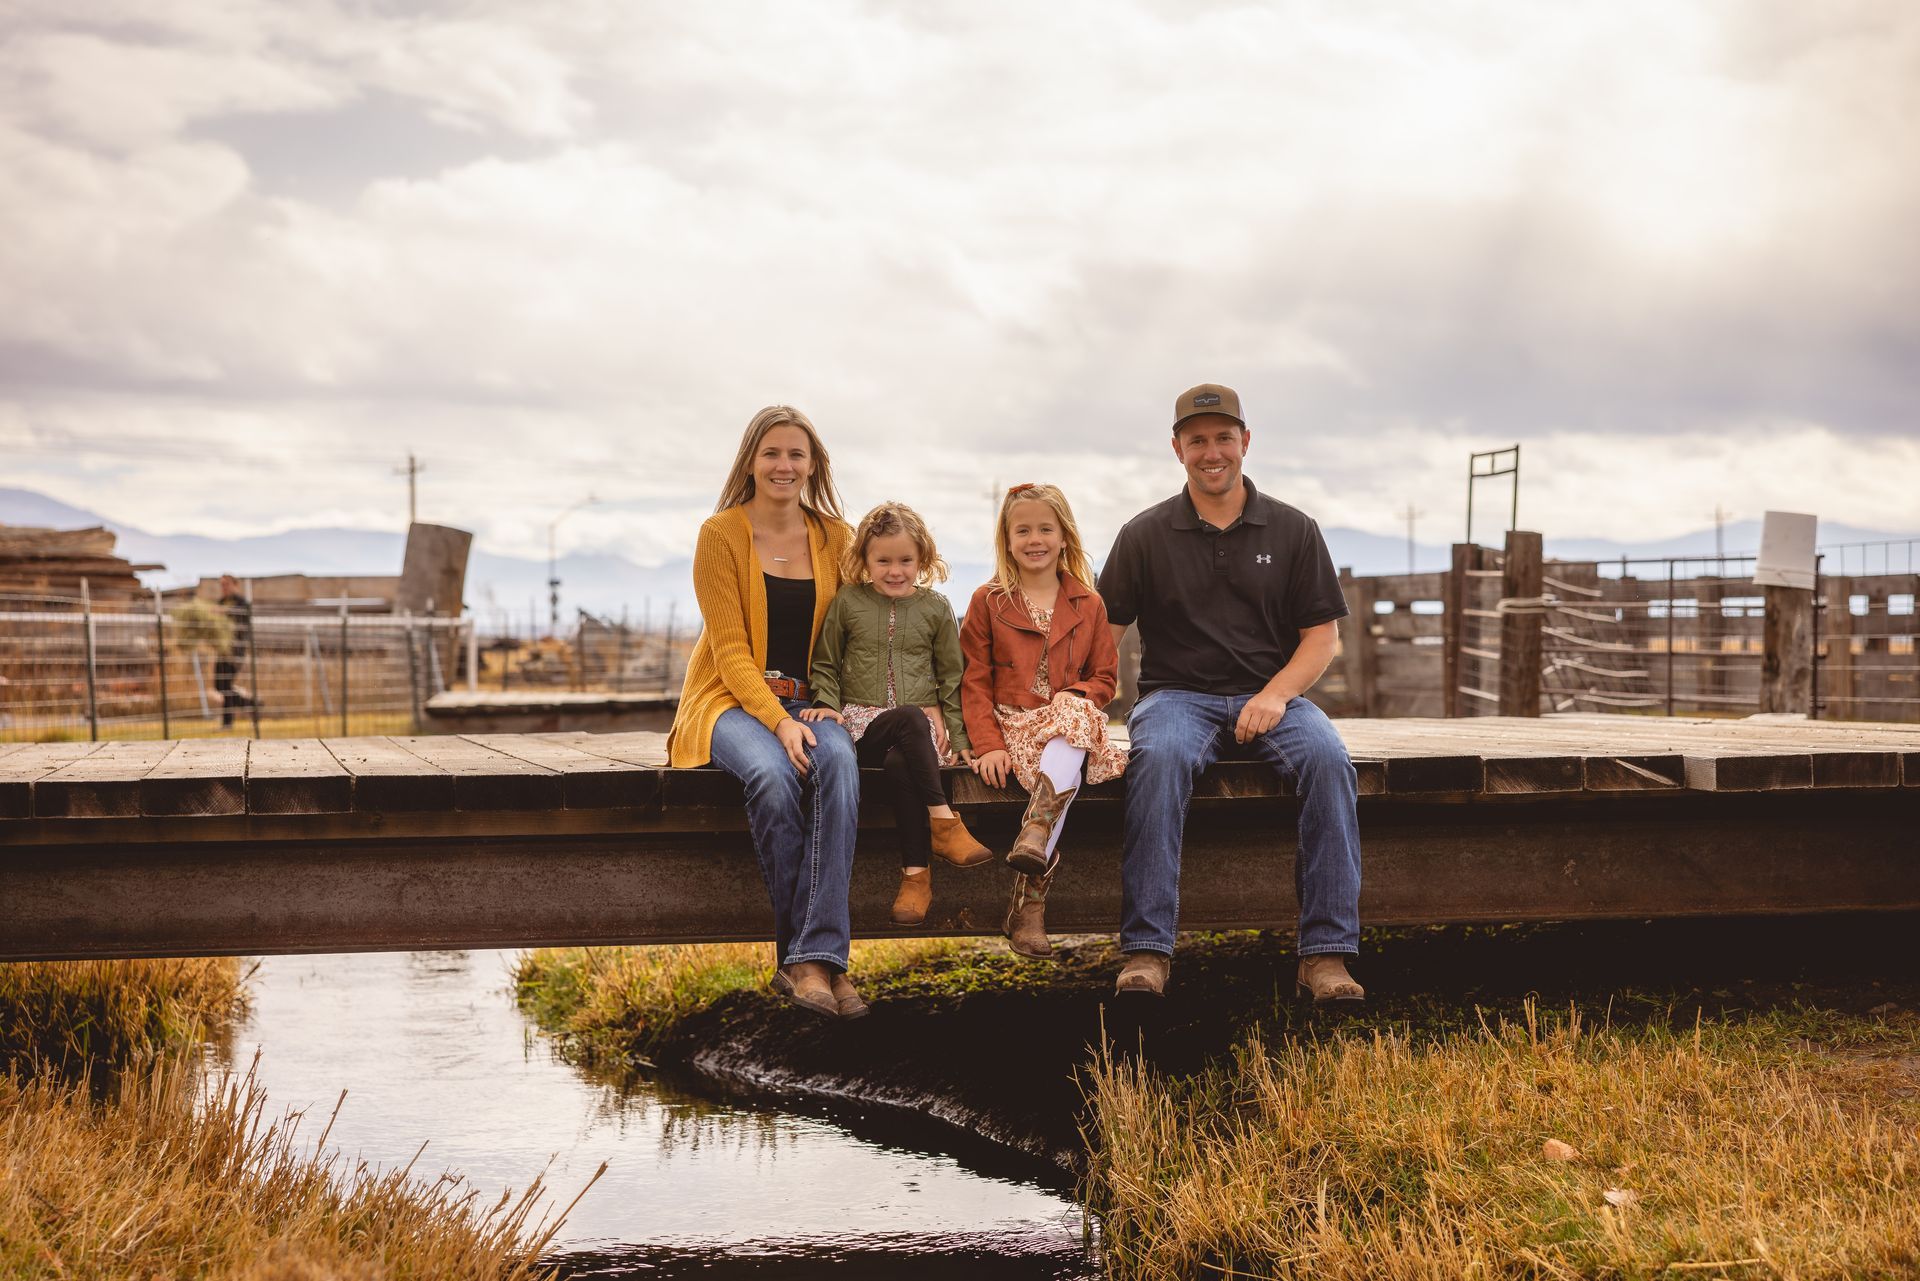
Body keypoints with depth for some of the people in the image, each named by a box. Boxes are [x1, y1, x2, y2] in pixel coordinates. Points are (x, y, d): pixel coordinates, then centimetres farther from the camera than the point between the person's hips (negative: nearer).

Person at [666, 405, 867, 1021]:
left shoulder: (835, 538, 9)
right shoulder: (721, 535, -1)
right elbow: (731, 649, -8)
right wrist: (778, 721, -23)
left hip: (808, 703, 3)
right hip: (731, 700, -3)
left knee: (837, 761, -33)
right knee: (772, 773, -36)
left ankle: (812, 958, -38)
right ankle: (813, 960, -30)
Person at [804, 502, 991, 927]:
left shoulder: (935, 608, 10)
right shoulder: (848, 603, 8)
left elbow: (950, 676, 14)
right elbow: (825, 664, 16)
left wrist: (957, 736, 6)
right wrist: (827, 704, -2)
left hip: (924, 725, 1)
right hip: (863, 722, -1)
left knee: (900, 765, -36)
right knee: (911, 720, -37)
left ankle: (917, 873, -33)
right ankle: (943, 822, -37)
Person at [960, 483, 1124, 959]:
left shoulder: (1088, 606, 15)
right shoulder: (988, 602, 10)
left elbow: (1104, 677, 14)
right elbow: (975, 682, 5)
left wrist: (1076, 699, -11)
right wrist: (988, 744, -11)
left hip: (1072, 718, 1)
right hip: (1012, 724, -1)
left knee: (1074, 717, -39)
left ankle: (1035, 831, -53)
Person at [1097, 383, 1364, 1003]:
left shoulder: (1293, 530, 10)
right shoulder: (1145, 535, 8)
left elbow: (1321, 636, 7)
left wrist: (1276, 695, -11)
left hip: (1271, 697, 1)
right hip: (1179, 695, -1)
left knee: (1328, 759, -31)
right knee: (1159, 758, -36)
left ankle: (1325, 954, -29)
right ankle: (1146, 952, -36)